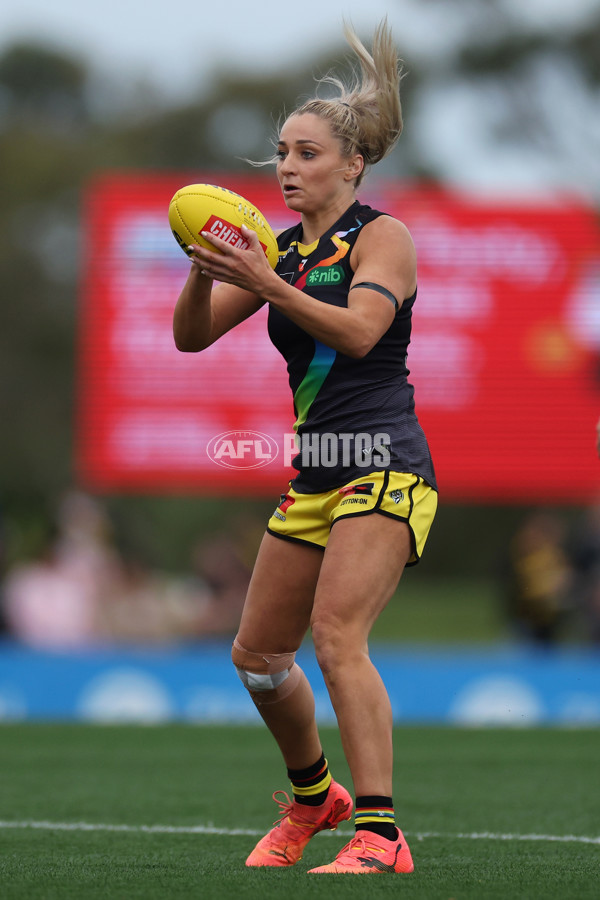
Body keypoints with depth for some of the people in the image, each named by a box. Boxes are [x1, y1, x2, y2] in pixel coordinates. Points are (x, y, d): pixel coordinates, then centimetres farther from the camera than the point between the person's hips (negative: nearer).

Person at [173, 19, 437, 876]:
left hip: (384, 467, -8)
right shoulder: (281, 249, 13)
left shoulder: (381, 235, -6)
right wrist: (204, 272, -11)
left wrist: (263, 283, -31)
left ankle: (380, 835, -25)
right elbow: (191, 335, 9)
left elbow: (358, 330, -23)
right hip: (315, 475, 8)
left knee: (336, 636, -23)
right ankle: (313, 797, 35)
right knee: (258, 653, 12)